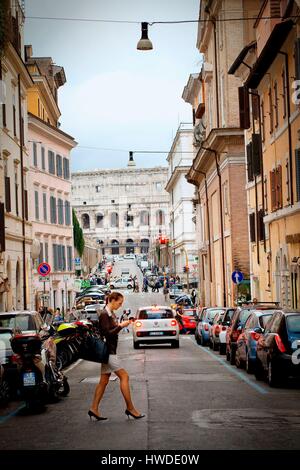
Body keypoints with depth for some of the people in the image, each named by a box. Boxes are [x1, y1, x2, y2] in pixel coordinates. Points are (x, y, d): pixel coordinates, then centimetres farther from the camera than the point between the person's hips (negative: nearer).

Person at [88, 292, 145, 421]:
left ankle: (94, 409, 11)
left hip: (110, 351, 10)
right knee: (124, 376, -8)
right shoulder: (104, 315, -14)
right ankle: (130, 408, -4)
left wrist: (120, 325, 4)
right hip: (108, 351, -10)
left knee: (104, 380, 9)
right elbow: (107, 333, -20)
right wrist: (121, 326, -19)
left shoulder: (112, 314, 15)